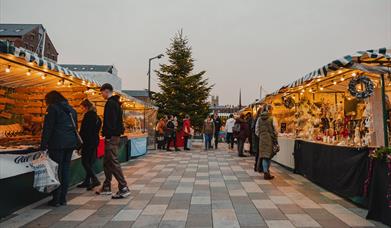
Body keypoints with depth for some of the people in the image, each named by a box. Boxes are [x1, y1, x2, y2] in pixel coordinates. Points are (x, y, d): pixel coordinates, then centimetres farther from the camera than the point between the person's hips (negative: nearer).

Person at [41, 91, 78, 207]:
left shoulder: (53, 108, -4)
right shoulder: (71, 109, 17)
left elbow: (48, 128, -9)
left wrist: (44, 145, -7)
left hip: (57, 143, -6)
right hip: (71, 143, 6)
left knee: (56, 170, 1)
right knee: (65, 169, 10)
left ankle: (56, 199, 7)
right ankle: (63, 198, 16)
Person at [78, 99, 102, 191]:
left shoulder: (88, 115, -12)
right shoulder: (96, 116, 14)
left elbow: (83, 131, -15)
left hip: (88, 141, -9)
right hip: (95, 141, 9)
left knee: (85, 162, -3)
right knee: (89, 162, 13)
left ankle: (95, 180, -9)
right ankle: (87, 181, 19)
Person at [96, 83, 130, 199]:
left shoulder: (111, 103, -13)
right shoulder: (115, 103, 18)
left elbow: (110, 121, -21)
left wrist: (108, 136, -19)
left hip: (111, 137, -10)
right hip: (115, 136, 10)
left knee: (113, 162, -9)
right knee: (107, 162, 16)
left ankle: (124, 188, -7)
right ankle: (106, 187, 25)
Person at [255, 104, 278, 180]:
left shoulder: (259, 119, 4)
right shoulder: (272, 118, -9)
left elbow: (257, 130, 7)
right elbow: (274, 130, -8)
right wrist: (275, 139, 0)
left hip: (262, 139, 4)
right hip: (270, 139, -4)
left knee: (264, 155, 9)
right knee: (268, 155, 5)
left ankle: (266, 171, 10)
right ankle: (266, 172, 9)